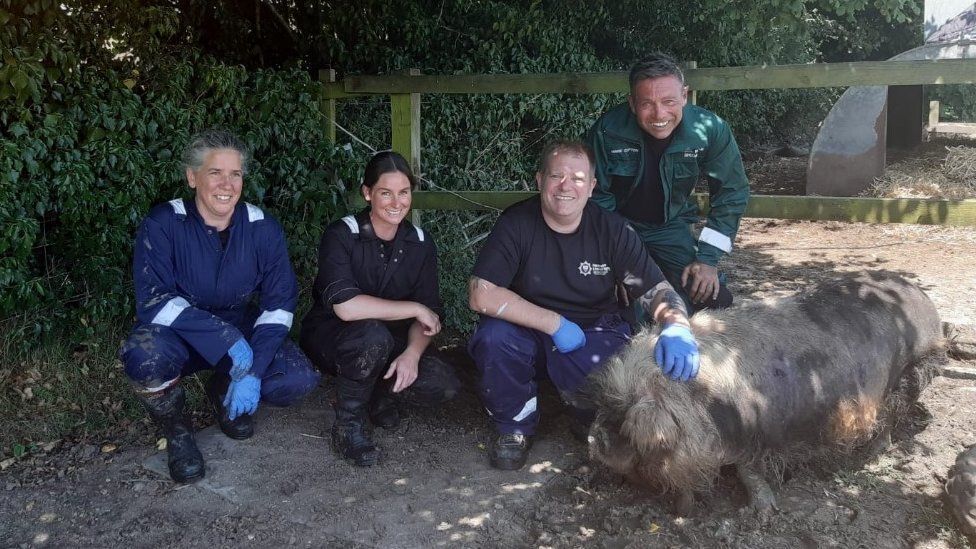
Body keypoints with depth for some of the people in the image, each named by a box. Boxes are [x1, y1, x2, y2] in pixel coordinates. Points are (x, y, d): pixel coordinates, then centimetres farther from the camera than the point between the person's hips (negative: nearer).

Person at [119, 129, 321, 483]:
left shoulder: (262, 228, -9)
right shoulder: (162, 225, -16)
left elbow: (280, 303, -10)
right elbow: (153, 302, -23)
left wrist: (254, 372, -22)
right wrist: (225, 337, -33)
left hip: (242, 331, 3)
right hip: (179, 336, -2)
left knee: (301, 378, -22)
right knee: (145, 355, -37)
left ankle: (224, 394, 14)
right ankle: (175, 431, -2)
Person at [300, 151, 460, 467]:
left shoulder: (420, 243, -5)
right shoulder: (341, 235, -19)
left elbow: (429, 315, -6)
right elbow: (346, 306, -32)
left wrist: (413, 352, -27)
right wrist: (414, 309, -25)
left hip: (390, 341, 4)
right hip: (330, 336, -4)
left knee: (444, 386, -21)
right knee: (373, 335, -38)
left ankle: (379, 393, 11)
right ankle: (348, 422, -13)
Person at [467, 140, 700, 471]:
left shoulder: (612, 230, -8)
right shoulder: (516, 223, -14)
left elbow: (656, 289, -10)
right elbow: (481, 295, -23)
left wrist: (677, 327, -34)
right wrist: (556, 324, -25)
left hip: (595, 332, 0)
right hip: (530, 334, 0)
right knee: (494, 337, -32)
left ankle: (597, 424, 6)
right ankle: (515, 426, -3)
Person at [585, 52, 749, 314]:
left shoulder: (711, 130, -19)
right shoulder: (608, 131, -24)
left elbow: (732, 193, -6)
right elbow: (596, 195, -11)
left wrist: (707, 258, -10)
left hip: (671, 227, 2)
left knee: (716, 301, -11)